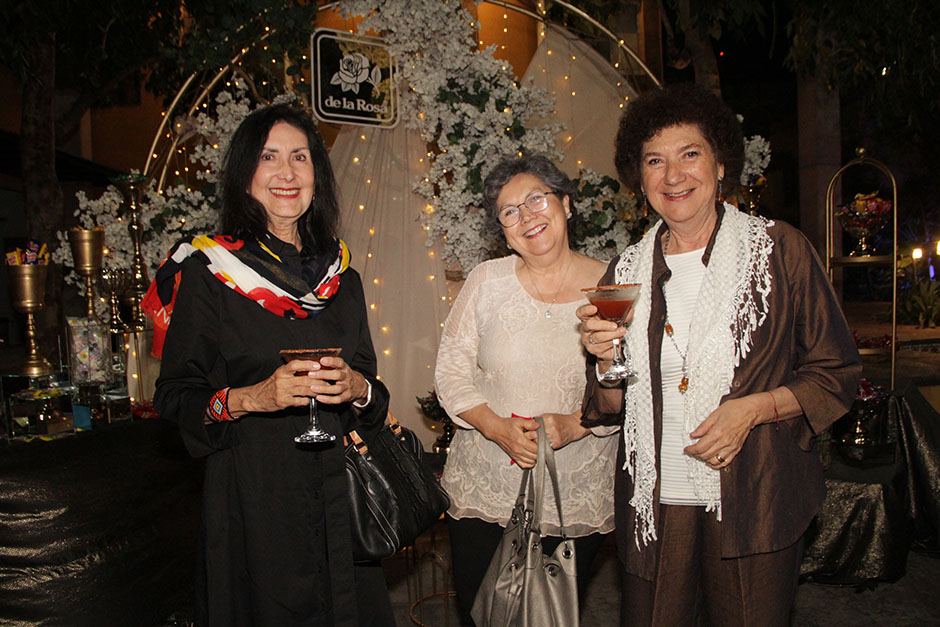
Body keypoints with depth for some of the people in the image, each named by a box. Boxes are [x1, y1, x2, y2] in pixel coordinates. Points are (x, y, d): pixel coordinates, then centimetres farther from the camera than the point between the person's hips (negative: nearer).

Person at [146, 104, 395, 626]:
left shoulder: (343, 279, 8)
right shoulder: (208, 274, -4)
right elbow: (175, 396, -4)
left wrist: (357, 388, -10)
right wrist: (250, 397, -21)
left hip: (339, 497, 4)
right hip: (250, 499, -3)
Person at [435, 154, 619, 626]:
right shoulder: (487, 281, -2)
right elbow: (451, 370, -1)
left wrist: (576, 424, -20)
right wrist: (497, 427, -16)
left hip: (578, 503, 0)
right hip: (484, 494, 1)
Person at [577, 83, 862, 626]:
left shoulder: (779, 249, -2)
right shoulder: (626, 271, 6)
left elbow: (837, 375, 1)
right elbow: (609, 409, 9)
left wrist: (754, 407, -15)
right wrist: (606, 360, -12)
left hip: (753, 504, -2)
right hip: (655, 507, 2)